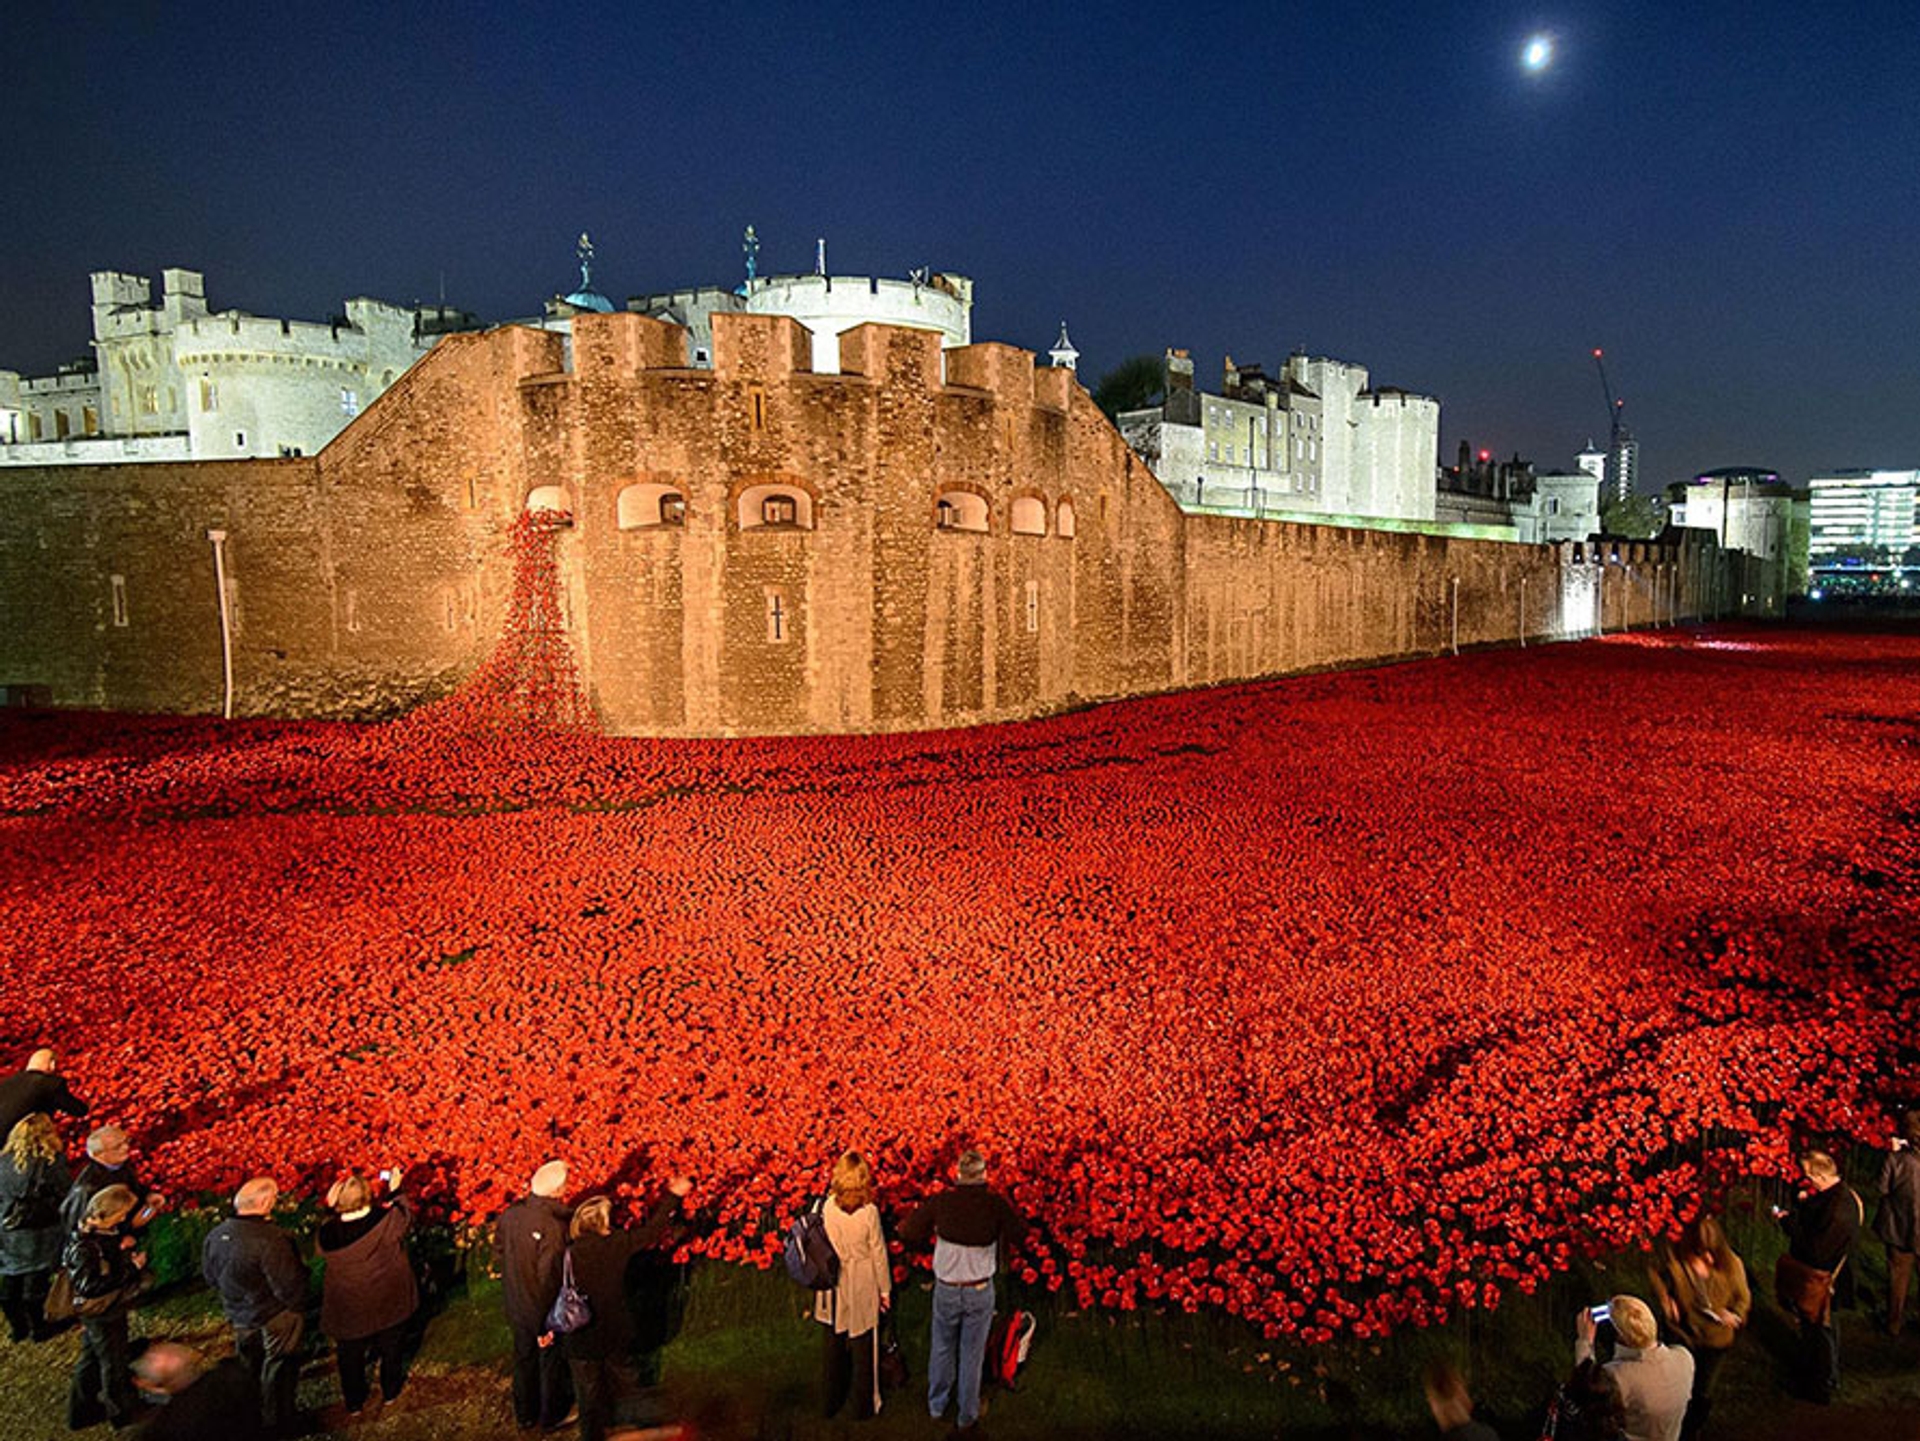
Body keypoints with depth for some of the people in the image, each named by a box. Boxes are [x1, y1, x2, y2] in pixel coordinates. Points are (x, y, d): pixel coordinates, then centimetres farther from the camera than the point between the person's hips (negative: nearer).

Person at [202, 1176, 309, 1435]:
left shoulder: (215, 1235, -14)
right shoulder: (270, 1240, -36)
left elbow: (210, 1277, 4)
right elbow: (289, 1288, -31)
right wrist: (298, 1305, -10)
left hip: (239, 1315, 7)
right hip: (275, 1316, -7)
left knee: (249, 1366, 29)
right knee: (278, 1368, 17)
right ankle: (278, 1419, 35)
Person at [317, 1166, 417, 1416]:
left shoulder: (329, 1232, -27)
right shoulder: (388, 1220, -30)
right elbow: (407, 1215, -7)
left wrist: (330, 1210, -4)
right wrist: (395, 1190, 5)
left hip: (347, 1309, 0)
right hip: (388, 1301, 0)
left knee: (351, 1356, 26)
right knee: (390, 1349, 26)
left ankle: (354, 1402, 45)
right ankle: (390, 1390, 47)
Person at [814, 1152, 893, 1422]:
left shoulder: (826, 1206, -17)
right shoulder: (869, 1212, -24)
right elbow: (878, 1254, -14)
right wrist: (885, 1289, 1)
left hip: (834, 1287, 3)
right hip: (863, 1287, -3)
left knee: (834, 1346, 21)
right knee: (863, 1348, 16)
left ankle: (832, 1402, 38)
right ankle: (864, 1407, 31)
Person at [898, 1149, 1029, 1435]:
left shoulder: (941, 1201, -16)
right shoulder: (996, 1204, -18)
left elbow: (907, 1233, -11)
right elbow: (1020, 1234, -7)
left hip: (946, 1290, 1)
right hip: (980, 1291, -1)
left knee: (942, 1348, 24)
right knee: (972, 1354, 17)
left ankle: (937, 1406, 42)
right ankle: (968, 1416, 32)